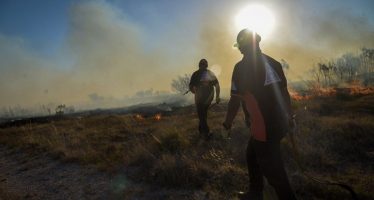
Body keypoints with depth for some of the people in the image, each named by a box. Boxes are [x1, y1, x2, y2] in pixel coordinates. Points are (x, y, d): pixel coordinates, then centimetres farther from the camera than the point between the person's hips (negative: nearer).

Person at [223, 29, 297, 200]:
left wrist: (228, 122, 4)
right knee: (252, 155, 24)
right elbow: (285, 92, 13)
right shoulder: (273, 63, 7)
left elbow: (235, 100, -11)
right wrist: (289, 116, 24)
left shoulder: (241, 67, -13)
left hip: (265, 128, -8)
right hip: (280, 123, 8)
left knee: (273, 171, 7)